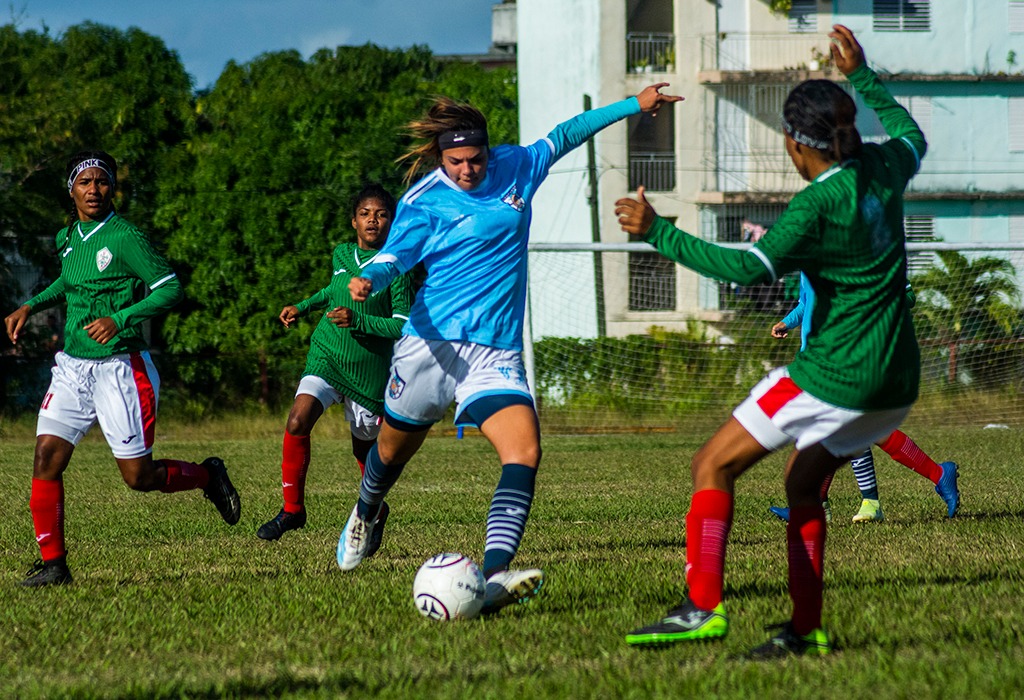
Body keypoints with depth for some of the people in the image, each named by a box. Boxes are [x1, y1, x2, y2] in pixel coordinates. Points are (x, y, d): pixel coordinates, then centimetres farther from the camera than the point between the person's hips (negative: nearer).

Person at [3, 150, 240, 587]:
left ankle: (208, 476, 27)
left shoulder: (125, 238, -11)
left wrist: (119, 320, -25)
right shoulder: (68, 239, 11)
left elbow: (170, 290, -15)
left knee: (139, 477, -2)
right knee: (46, 458, -7)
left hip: (119, 368, -6)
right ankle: (53, 564, 1)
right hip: (72, 367, 6)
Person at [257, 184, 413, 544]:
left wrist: (356, 320, -24)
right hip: (326, 356, 3)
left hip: (369, 369, -3)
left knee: (364, 447, 9)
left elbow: (404, 326, -15)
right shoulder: (341, 255, 5)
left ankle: (376, 511, 40)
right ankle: (293, 508, -8)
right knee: (297, 422, -20)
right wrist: (302, 307, 24)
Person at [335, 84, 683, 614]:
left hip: (497, 351, 2)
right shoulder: (424, 202, -4)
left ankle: (493, 578, -36)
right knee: (395, 447, 17)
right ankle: (365, 515, 53)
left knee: (524, 452, -22)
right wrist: (368, 281, -38)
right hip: (431, 344, -2)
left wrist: (633, 105, 27)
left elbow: (564, 136, 23)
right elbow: (394, 257, -15)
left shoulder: (516, 167, 7)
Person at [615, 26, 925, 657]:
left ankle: (702, 608, -13)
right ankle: (806, 629, 16)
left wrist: (658, 233, -21)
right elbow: (911, 137, 30)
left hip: (835, 376, -8)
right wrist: (863, 78, 38)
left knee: (714, 465, -2)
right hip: (897, 380, 8)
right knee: (803, 484, 22)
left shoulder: (819, 204, -17)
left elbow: (751, 269, -26)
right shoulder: (882, 170, 5)